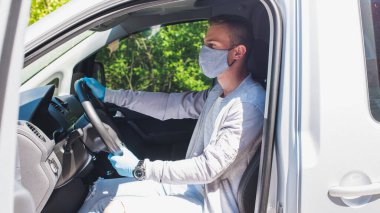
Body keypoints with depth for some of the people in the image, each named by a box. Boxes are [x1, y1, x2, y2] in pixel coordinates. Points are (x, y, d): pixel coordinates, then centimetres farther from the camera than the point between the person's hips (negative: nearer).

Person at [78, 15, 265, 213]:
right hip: (193, 185, 9)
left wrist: (140, 168, -21)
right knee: (102, 189, 6)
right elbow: (172, 104, 7)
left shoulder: (248, 106, -24)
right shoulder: (219, 92, 5)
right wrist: (108, 95, 6)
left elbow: (209, 168, -25)